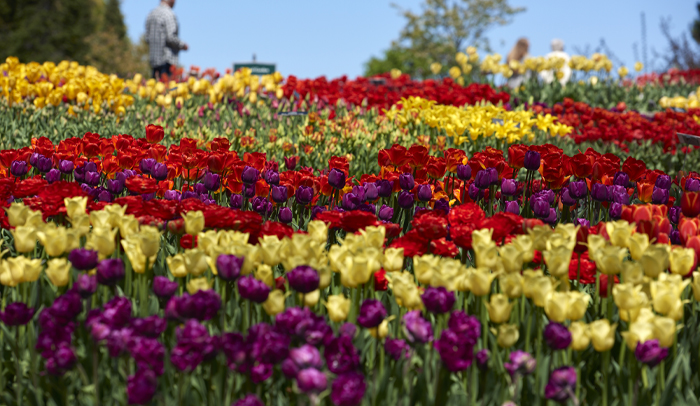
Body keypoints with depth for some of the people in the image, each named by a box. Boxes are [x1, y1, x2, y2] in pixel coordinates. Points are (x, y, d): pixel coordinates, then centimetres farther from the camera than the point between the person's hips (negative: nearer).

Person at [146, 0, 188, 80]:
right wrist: (182, 45, -3)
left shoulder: (151, 14, 13)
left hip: (153, 59, 8)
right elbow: (171, 37, -18)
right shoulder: (169, 14, -12)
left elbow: (147, 38, 14)